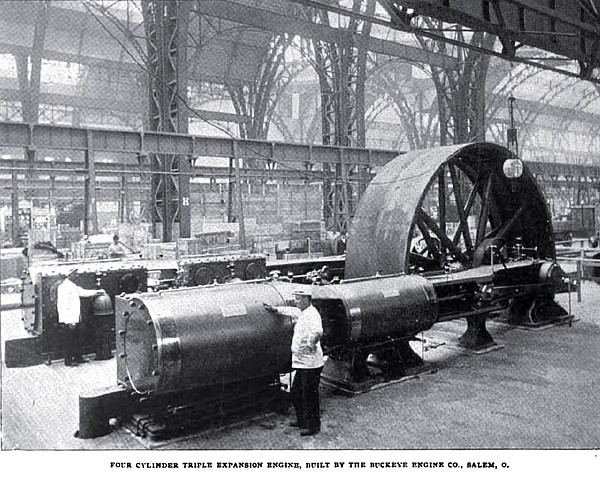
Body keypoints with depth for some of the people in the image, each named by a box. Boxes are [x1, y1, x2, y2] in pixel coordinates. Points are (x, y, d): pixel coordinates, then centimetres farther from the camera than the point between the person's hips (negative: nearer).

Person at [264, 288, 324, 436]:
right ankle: (302, 420, 34)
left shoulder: (312, 314, -20)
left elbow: (318, 332, -38)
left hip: (310, 363, -10)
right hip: (302, 363, 10)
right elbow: (290, 310, 33)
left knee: (310, 395, 0)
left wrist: (312, 343, -28)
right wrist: (275, 309, 37)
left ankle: (313, 426, 12)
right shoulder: (302, 313, 12)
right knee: (295, 393, 20)